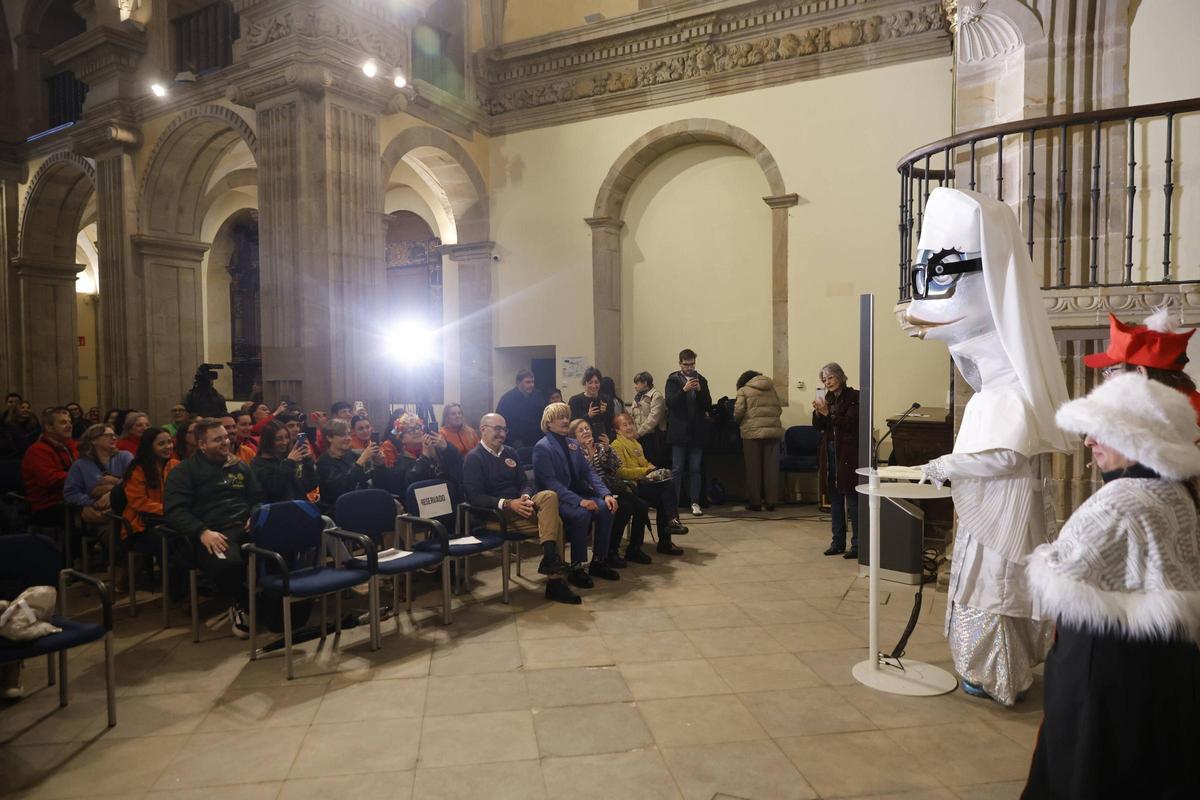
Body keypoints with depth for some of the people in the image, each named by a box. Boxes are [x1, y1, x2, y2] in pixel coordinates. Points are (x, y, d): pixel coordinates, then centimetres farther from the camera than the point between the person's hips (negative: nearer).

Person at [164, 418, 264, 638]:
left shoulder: (240, 466, 23)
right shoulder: (185, 470, 9)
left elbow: (258, 498, 27)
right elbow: (174, 510, -2)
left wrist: (255, 518, 2)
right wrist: (202, 531, -19)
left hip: (245, 527, 4)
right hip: (214, 533, -3)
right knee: (227, 563, -40)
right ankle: (239, 605, -7)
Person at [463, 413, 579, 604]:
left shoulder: (510, 453, 18)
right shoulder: (473, 458, -3)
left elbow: (524, 483, 15)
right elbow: (474, 496, -13)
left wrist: (526, 497, -11)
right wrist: (507, 504, -24)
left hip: (518, 505, 6)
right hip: (496, 513, -6)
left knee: (549, 495, -25)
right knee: (553, 521, -23)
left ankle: (549, 558, -26)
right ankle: (554, 580, -20)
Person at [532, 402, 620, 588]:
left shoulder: (573, 444, 15)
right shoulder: (542, 447, -9)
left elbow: (588, 471, 7)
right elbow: (551, 482, -19)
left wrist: (606, 494, -10)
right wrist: (579, 501, -29)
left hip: (576, 495, 7)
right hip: (554, 499, -7)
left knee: (606, 509, -17)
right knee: (581, 513, -33)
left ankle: (598, 562, -5)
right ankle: (576, 568, -19)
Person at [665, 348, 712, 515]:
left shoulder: (701, 380, 9)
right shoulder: (673, 380, 2)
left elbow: (709, 406, 3)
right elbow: (670, 402, -9)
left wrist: (699, 390, -12)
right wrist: (684, 389, -22)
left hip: (696, 432, 2)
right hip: (679, 431, -2)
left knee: (695, 469, 5)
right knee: (677, 469, 0)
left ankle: (695, 502, 10)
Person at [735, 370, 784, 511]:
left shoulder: (743, 390, 4)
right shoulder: (771, 389, 17)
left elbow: (738, 412, -4)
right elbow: (779, 409, 15)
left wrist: (739, 422, 16)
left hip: (753, 432, -3)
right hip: (773, 430, 3)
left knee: (753, 468, 4)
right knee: (771, 467, 7)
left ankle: (755, 502, 6)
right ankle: (771, 501, 8)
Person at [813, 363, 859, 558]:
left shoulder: (853, 396, -6)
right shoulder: (828, 398, 12)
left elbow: (850, 423, -16)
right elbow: (818, 426, 10)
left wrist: (827, 413, -21)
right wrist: (818, 412, -8)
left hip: (848, 453, -7)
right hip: (830, 451, 7)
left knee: (852, 499, -4)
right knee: (835, 499, 11)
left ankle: (857, 544, 2)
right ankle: (838, 542, 19)